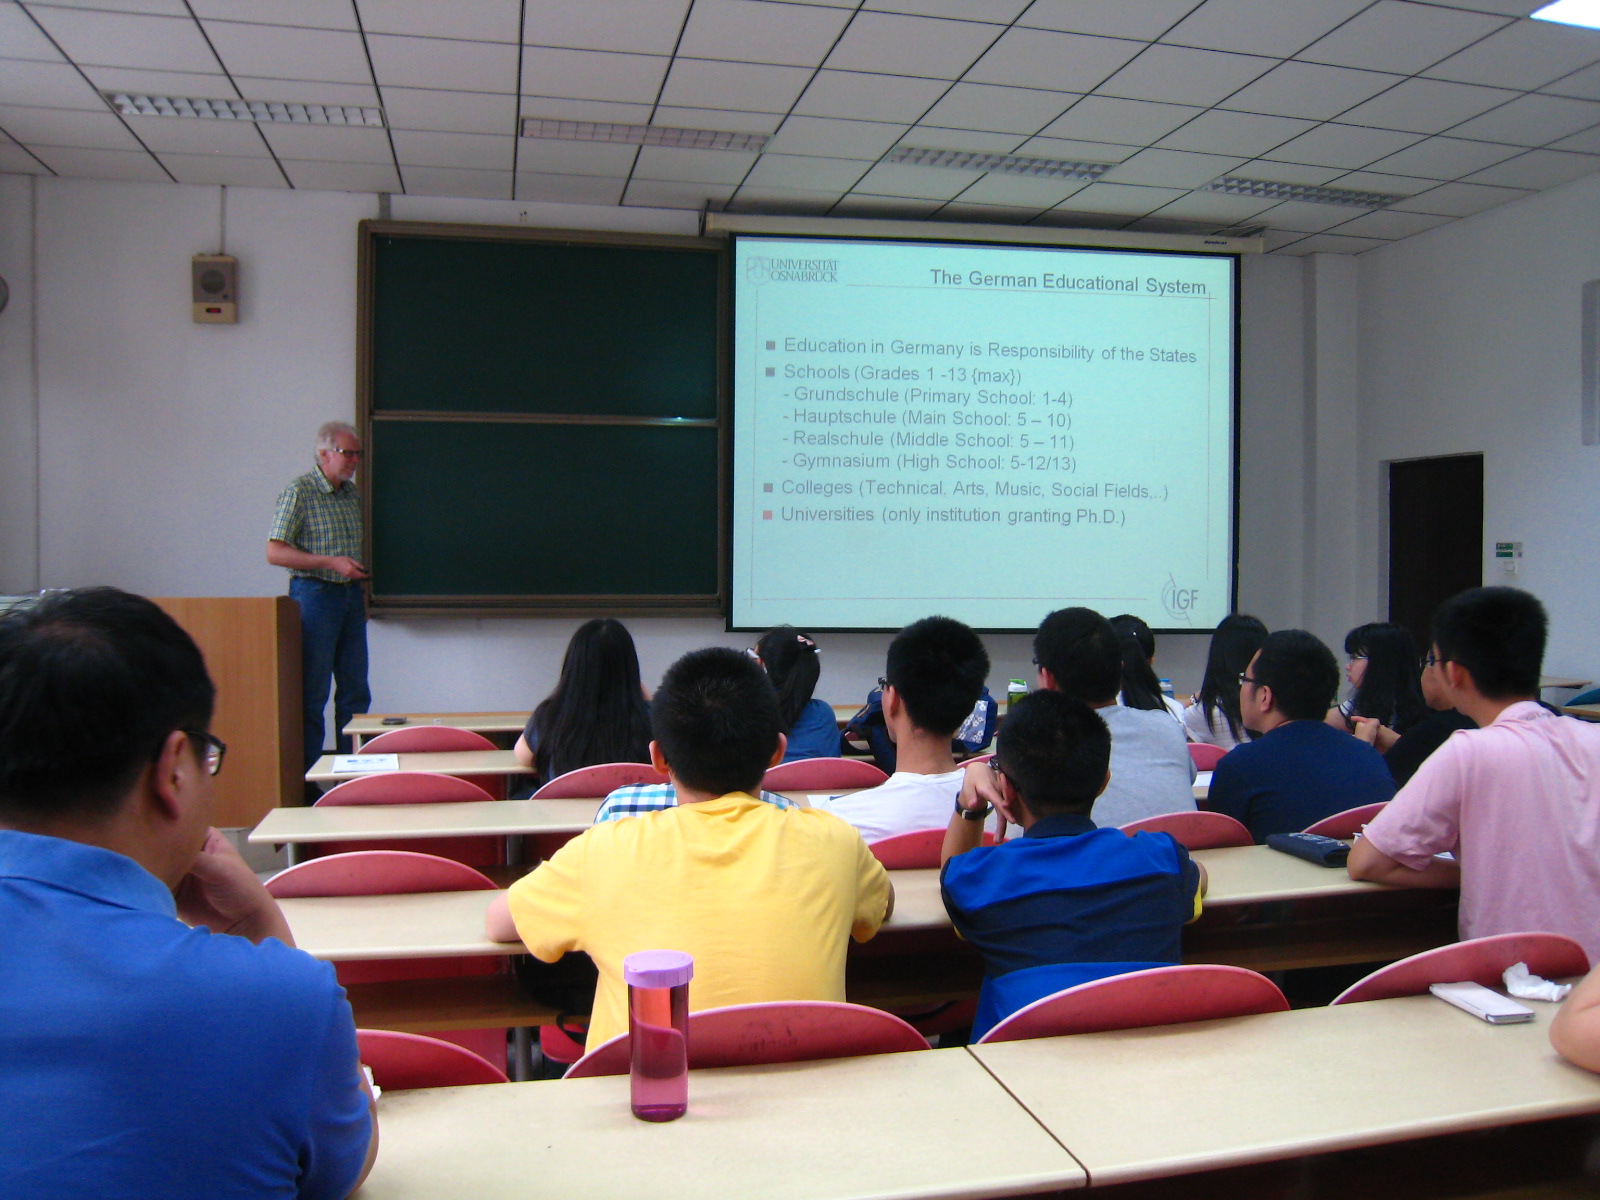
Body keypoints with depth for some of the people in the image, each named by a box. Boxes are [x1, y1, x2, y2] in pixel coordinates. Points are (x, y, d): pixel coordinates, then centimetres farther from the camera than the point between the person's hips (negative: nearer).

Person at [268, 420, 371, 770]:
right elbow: (275, 552, -13)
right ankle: (306, 775, 6)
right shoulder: (299, 491, -8)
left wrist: (361, 586, 14)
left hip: (351, 595, 7)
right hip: (315, 593, -7)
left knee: (355, 691, 7)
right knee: (312, 693, -2)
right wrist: (331, 563, -20)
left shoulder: (352, 492, 13)